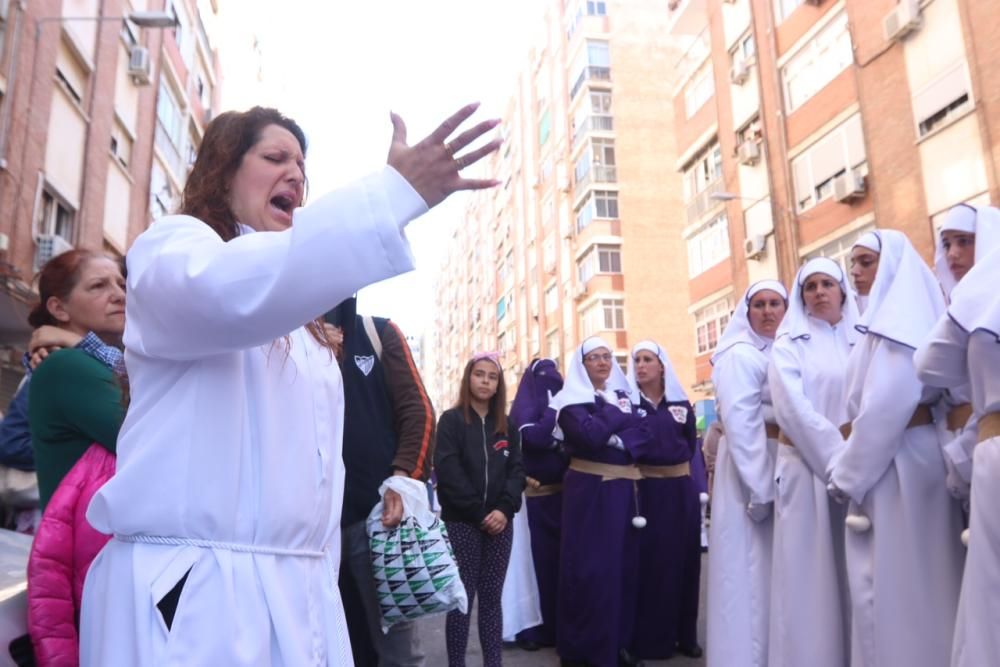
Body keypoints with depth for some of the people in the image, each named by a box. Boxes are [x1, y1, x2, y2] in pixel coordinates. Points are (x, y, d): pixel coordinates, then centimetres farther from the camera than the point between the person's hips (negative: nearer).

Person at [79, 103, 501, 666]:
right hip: (187, 590, -7)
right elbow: (232, 290, -27)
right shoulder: (172, 245, -1)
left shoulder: (296, 317, 21)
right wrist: (399, 190, -33)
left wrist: (325, 577, 13)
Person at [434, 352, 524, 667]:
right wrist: (478, 512, -13)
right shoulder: (451, 420, -1)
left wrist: (504, 509, -10)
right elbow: (448, 472, -10)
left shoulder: (506, 425, 12)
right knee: (462, 598, -1)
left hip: (500, 522, 4)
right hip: (462, 523, -4)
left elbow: (517, 470, 5)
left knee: (492, 597, 9)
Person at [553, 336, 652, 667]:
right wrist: (617, 412, -7)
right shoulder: (572, 401, -3)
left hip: (624, 490, 6)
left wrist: (621, 441, -17)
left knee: (624, 565, 8)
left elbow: (646, 436, 2)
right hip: (589, 491, -5)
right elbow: (591, 435, -21)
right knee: (589, 567, -3)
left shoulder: (622, 395, 14)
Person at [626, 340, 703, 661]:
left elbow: (691, 443, 12)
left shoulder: (681, 402, 8)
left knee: (683, 559, 7)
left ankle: (685, 635, 19)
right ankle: (647, 639, 9)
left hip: (681, 490, 3)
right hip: (645, 490, -3)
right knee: (647, 562, 0)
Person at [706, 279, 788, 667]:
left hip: (786, 467, 7)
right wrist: (760, 488, -20)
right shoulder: (740, 355, -8)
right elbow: (739, 423, -16)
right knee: (750, 570, -2)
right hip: (750, 469, -7)